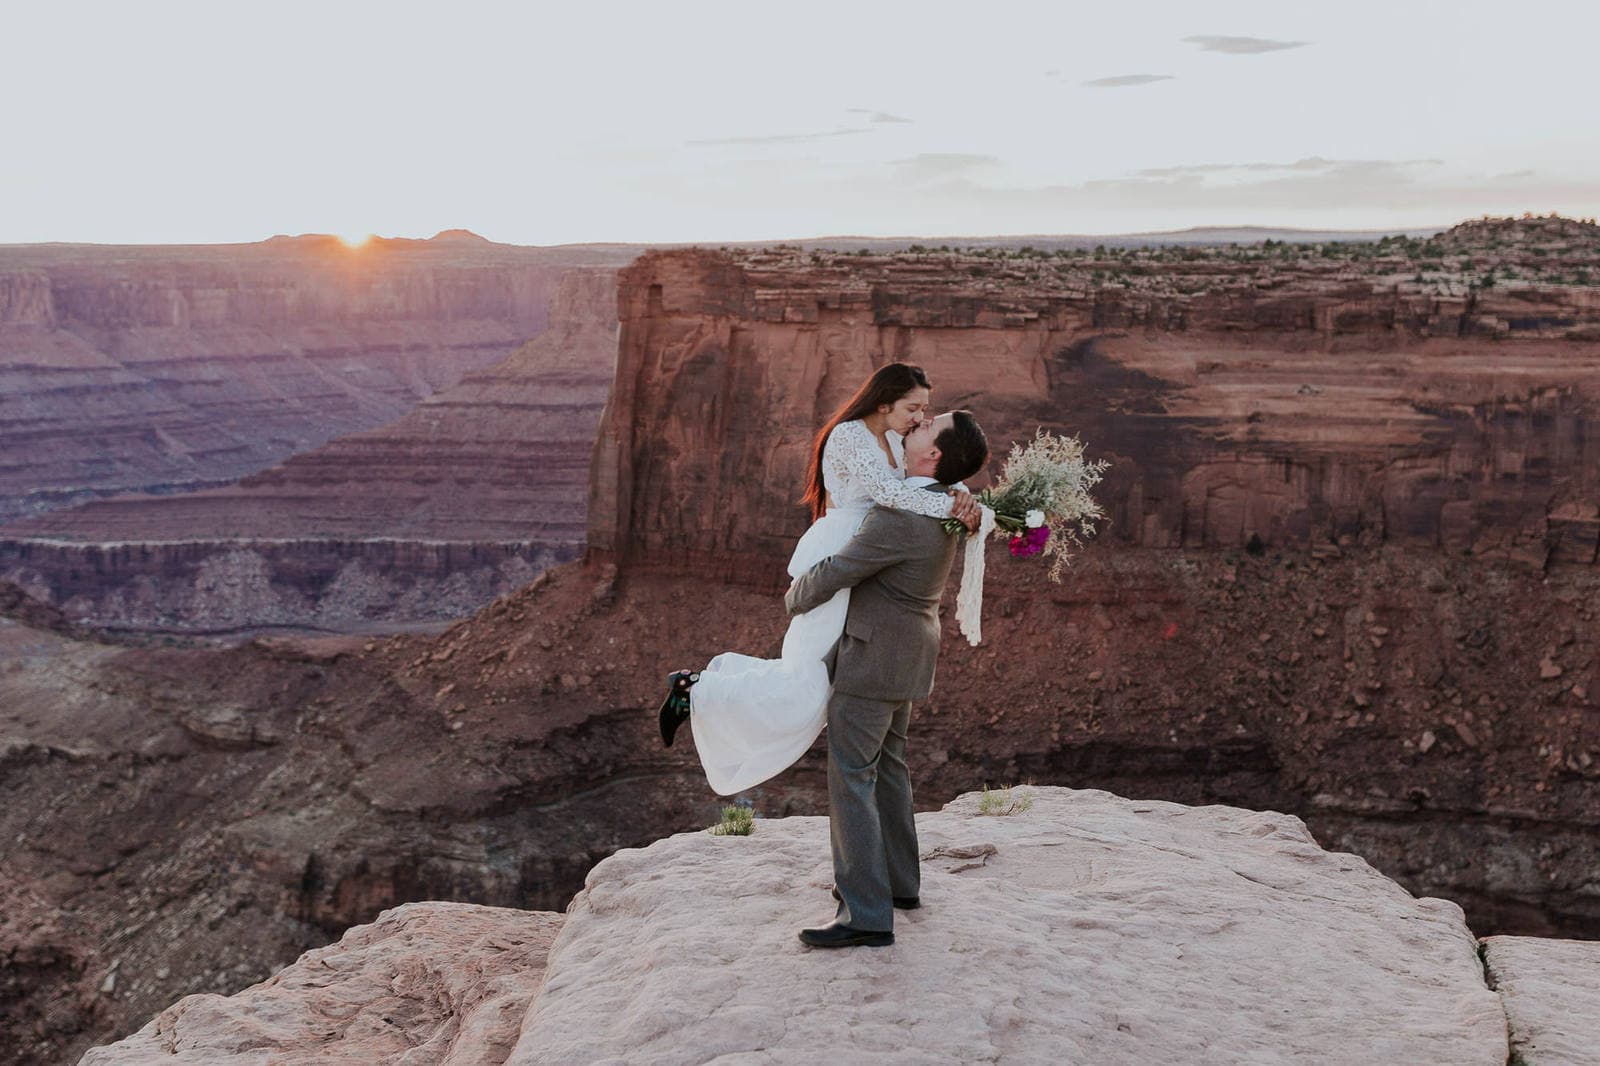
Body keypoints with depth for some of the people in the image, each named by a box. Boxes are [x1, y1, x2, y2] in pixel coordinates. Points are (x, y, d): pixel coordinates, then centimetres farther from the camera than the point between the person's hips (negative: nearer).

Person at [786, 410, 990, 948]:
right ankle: (899, 881, 33)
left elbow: (831, 575, -20)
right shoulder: (943, 502, 5)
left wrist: (795, 598, 0)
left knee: (850, 777, -7)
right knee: (886, 766, 21)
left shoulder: (901, 519, -26)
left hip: (874, 657, -10)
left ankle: (865, 914, -6)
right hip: (905, 655, 10)